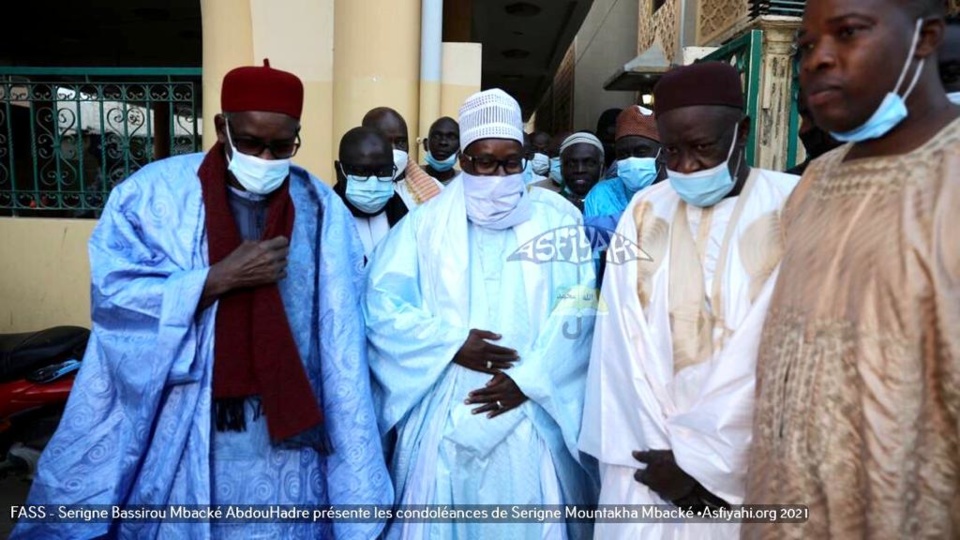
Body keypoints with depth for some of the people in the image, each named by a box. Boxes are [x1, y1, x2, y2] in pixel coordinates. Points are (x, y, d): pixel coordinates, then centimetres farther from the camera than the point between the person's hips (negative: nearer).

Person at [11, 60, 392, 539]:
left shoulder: (321, 208, -3)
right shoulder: (153, 191, -6)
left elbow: (339, 334, -2)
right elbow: (112, 293, -13)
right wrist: (221, 277, -20)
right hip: (178, 432, 0)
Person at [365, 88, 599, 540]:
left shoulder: (558, 219, 4)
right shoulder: (426, 223, 4)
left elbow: (578, 310, -5)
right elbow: (380, 302, -3)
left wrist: (530, 380, -12)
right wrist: (450, 343, -13)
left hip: (532, 421, 0)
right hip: (445, 420, 1)